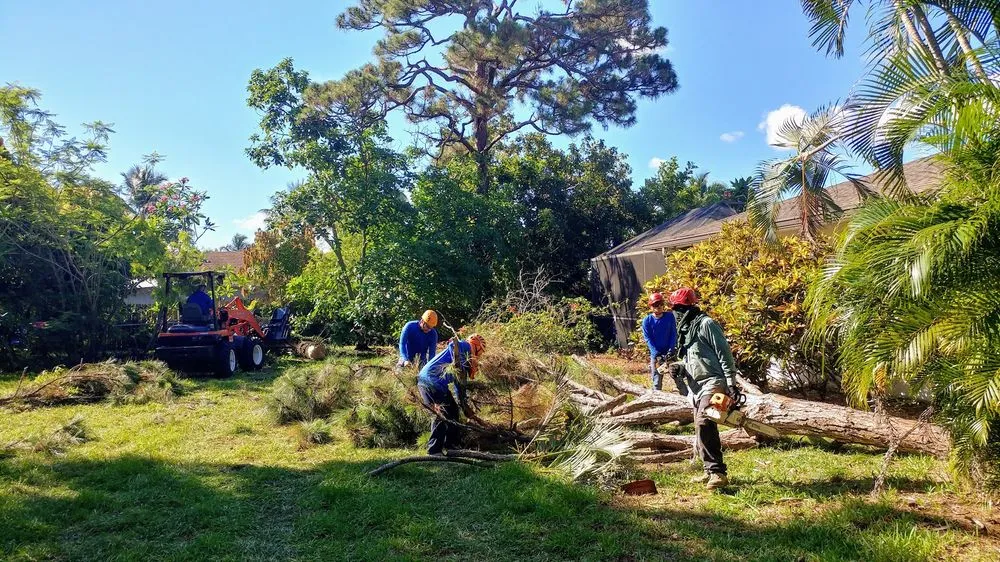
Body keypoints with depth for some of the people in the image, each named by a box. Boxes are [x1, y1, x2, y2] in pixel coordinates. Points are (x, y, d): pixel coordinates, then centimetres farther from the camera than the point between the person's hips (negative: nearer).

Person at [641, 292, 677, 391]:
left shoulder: (670, 317, -1)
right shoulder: (647, 320, -5)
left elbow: (674, 334, -2)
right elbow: (648, 339, -8)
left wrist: (670, 351, -14)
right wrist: (657, 354, -17)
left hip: (670, 353, 1)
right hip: (655, 354, -1)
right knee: (657, 381, 1)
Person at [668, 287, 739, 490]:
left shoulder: (706, 324, -8)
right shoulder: (685, 330, 19)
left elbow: (725, 354, -12)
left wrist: (731, 382, -17)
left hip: (713, 382, -10)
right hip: (697, 387, 10)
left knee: (704, 424, -23)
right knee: (702, 429, 9)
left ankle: (718, 472, -21)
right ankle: (712, 471, 17)